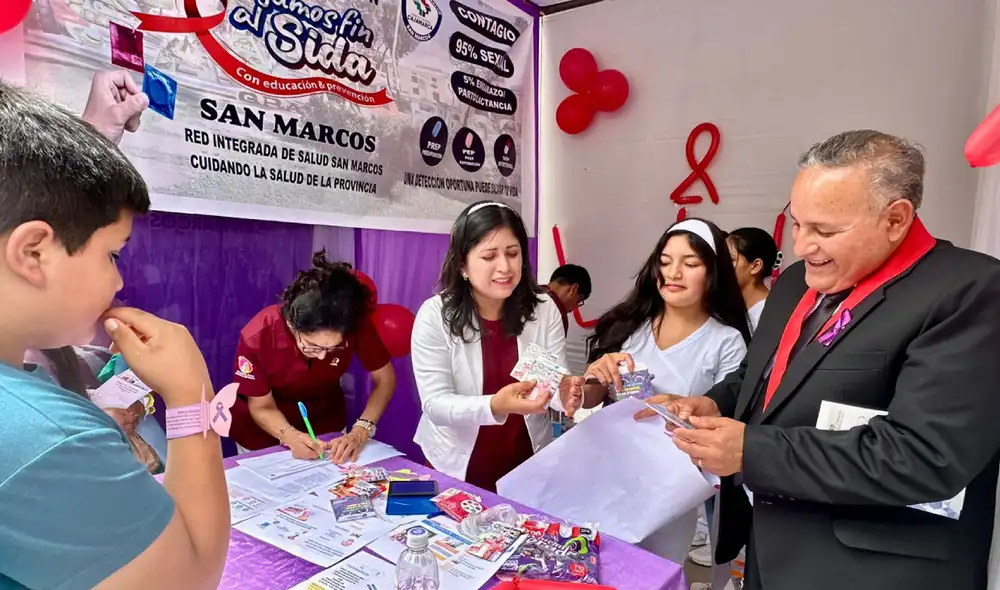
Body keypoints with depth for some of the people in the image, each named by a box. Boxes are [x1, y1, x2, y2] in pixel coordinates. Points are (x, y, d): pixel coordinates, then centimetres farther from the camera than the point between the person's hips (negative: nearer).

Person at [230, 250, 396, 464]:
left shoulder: (357, 324, -32)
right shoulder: (257, 338, -32)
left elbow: (385, 379, -19)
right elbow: (262, 407, -19)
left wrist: (360, 432, -32)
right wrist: (291, 437, -38)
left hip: (325, 427, 2)